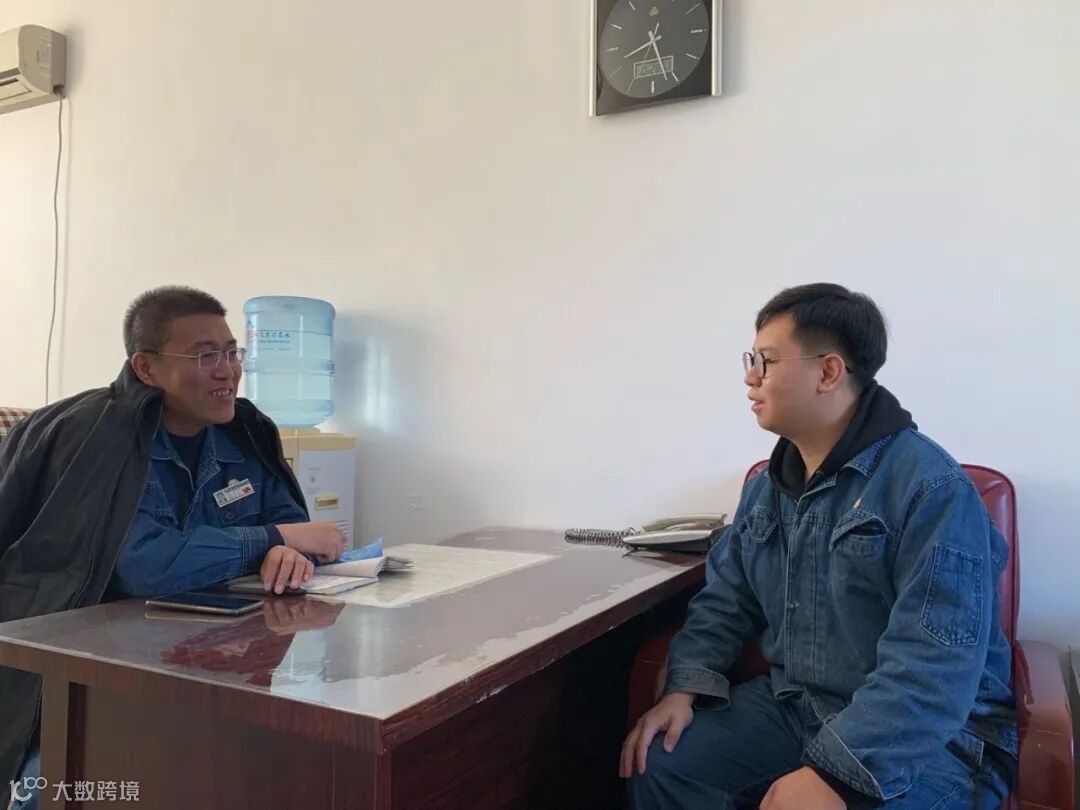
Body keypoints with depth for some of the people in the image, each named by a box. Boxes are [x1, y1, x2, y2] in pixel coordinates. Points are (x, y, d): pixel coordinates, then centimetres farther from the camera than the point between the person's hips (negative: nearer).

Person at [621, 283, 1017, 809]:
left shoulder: (930, 485, -19)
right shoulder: (765, 486, 6)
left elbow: (934, 665, -26)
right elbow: (725, 599, 8)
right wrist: (684, 688, -8)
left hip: (928, 734, -6)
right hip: (792, 705, 6)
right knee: (660, 765, -8)